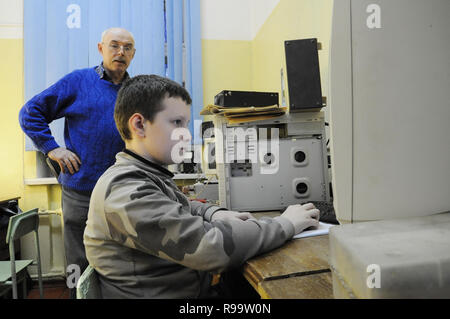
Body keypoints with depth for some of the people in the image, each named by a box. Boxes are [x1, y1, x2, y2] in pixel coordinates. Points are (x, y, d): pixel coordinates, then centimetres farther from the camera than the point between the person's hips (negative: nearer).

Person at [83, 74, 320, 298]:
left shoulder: (145, 175, 6)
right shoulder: (125, 191, -23)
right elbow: (210, 246, -29)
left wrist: (214, 214, 0)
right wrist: (286, 224, -17)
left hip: (194, 290, 8)